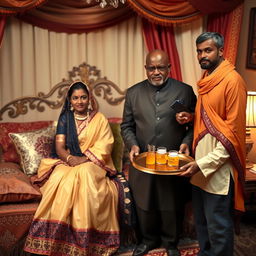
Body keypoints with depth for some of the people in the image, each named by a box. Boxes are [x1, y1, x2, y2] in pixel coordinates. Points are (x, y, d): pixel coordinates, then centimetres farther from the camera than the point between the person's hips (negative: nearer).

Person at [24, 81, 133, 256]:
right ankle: (58, 240, -23)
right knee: (63, 179, -31)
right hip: (66, 162, 2)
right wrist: (70, 158, -20)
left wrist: (84, 159, -20)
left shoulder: (100, 119, 6)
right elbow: (59, 146, 1)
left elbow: (103, 148, -4)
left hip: (92, 164, -1)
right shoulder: (65, 118, 11)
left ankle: (86, 242, -26)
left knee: (85, 176, -34)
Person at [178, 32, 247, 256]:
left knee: (218, 227, 6)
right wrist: (189, 117, 4)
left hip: (219, 168, -8)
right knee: (201, 221, 20)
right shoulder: (206, 79, 12)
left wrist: (205, 163, -19)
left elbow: (233, 131, -16)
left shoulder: (232, 80, -13)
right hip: (200, 166, 8)